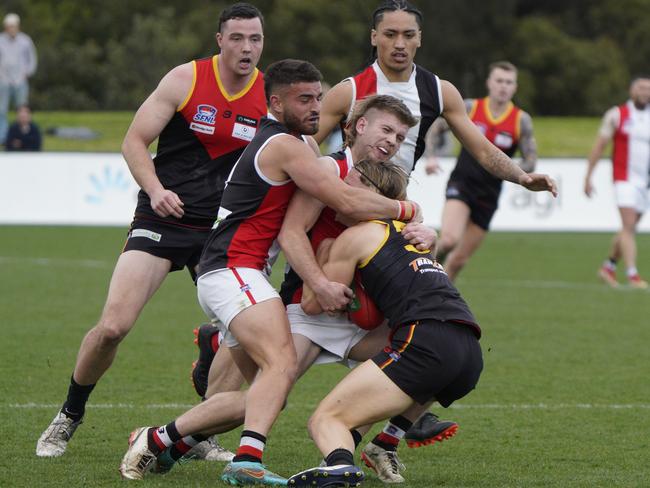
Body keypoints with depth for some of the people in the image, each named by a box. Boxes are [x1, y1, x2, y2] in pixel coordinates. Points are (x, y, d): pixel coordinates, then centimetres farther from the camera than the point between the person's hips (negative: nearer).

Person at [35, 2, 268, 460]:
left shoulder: (271, 95, 0)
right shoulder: (185, 80, -7)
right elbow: (135, 141, -4)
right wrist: (155, 189, -20)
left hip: (222, 229, 3)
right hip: (162, 219, -3)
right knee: (113, 326, -13)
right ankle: (69, 416, 10)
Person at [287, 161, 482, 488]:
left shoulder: (355, 237, 8)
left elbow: (312, 304, 14)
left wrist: (322, 254, 30)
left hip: (427, 342, -8)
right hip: (471, 356, 8)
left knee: (324, 419, -9)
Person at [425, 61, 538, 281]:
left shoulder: (521, 120, -2)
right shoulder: (470, 108, -3)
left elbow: (530, 162, 1)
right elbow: (434, 128, 8)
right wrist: (431, 157, -8)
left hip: (488, 195, 2)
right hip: (461, 184, -2)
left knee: (460, 258, 7)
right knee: (449, 239, -28)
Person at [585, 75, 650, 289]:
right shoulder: (616, 115, 0)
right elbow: (599, 146, 1)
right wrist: (588, 177, -2)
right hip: (624, 179, -5)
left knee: (629, 229, 10)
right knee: (629, 226, -15)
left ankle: (608, 267, 27)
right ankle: (632, 275, -19)